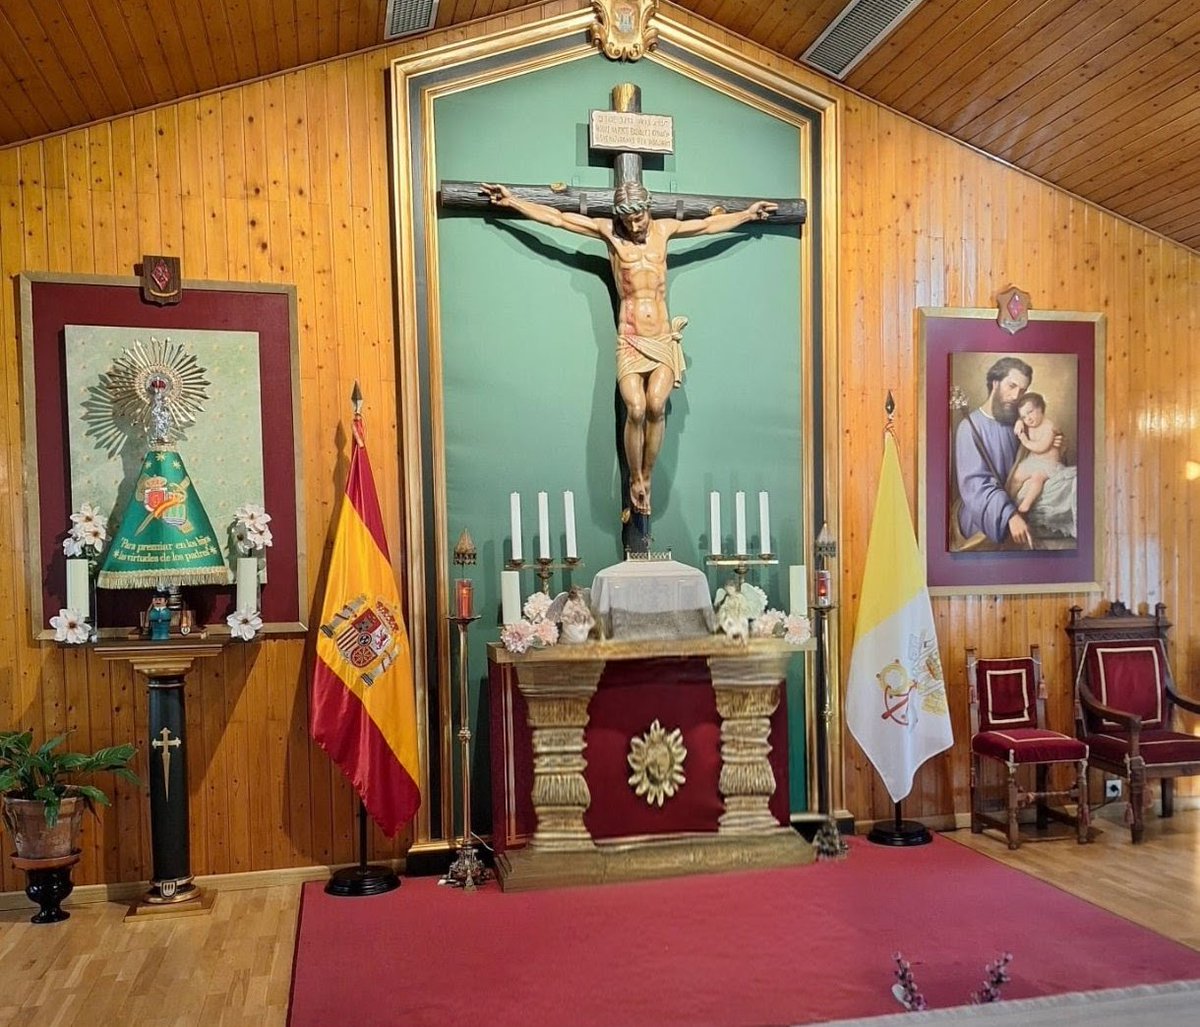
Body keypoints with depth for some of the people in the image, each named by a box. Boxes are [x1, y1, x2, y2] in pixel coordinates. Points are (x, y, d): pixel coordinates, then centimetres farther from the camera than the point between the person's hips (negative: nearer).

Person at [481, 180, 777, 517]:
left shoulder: (664, 228, 12)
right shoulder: (609, 231, 6)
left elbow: (709, 224, 26)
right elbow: (556, 218, 8)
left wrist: (748, 214, 34)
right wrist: (512, 201, 8)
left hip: (664, 340, 1)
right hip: (630, 342, -1)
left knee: (656, 405, -23)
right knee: (636, 408, -23)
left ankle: (646, 477, -6)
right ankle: (635, 479, -4)